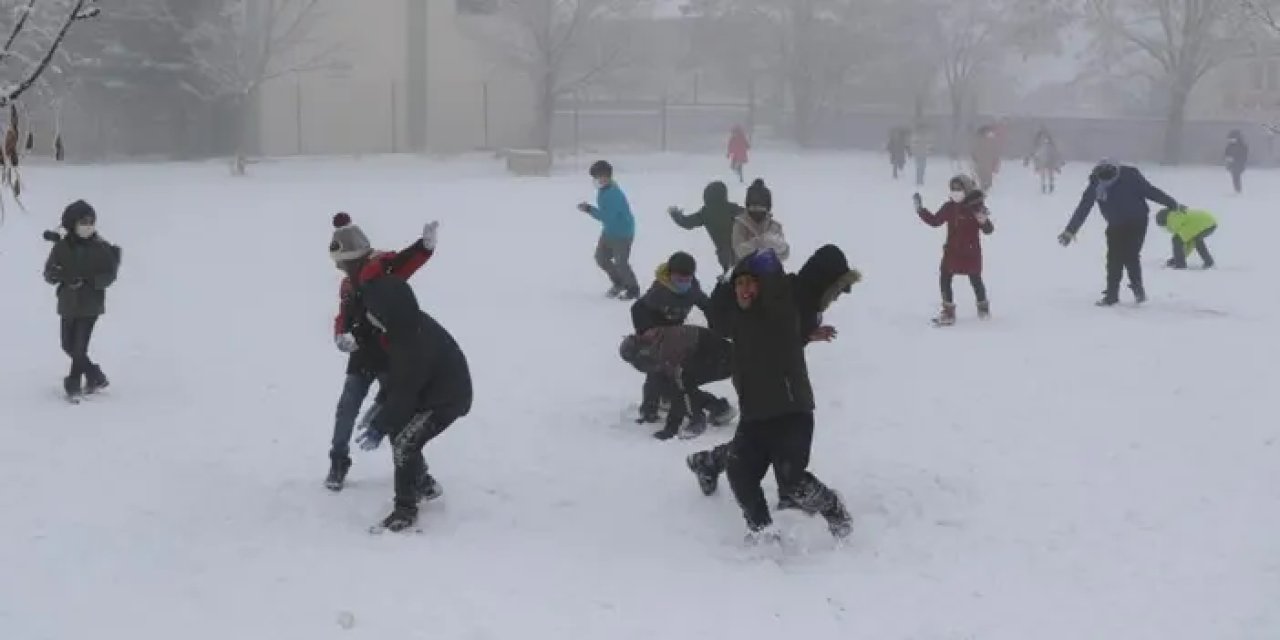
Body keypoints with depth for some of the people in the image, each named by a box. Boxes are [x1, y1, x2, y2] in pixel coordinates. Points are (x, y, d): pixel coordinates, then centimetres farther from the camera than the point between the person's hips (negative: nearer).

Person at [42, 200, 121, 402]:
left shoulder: (101, 248, -9)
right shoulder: (62, 247, -4)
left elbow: (110, 275, -6)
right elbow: (49, 273, -1)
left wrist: (90, 280, -23)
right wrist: (61, 275, -24)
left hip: (91, 305, -4)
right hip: (68, 303, 4)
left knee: (80, 346, -6)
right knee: (68, 346, 11)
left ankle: (73, 385, 11)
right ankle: (96, 377, 28)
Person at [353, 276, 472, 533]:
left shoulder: (416, 344, -34)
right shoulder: (409, 325, -8)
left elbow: (404, 392, -27)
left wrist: (379, 427, -21)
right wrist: (381, 403, 11)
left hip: (448, 399, -10)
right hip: (431, 391, 10)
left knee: (404, 443, -17)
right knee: (397, 430, 17)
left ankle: (405, 510, -6)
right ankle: (424, 484, 35)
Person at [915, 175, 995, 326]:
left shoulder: (976, 207, -12)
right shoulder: (949, 207, 2)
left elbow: (988, 230, -12)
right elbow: (935, 220, 11)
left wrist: (984, 221, -33)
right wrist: (920, 209, 4)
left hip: (971, 253, -4)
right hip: (952, 251, 4)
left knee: (976, 280, 10)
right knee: (944, 278, -2)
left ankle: (983, 307, 34)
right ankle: (948, 312, 5)